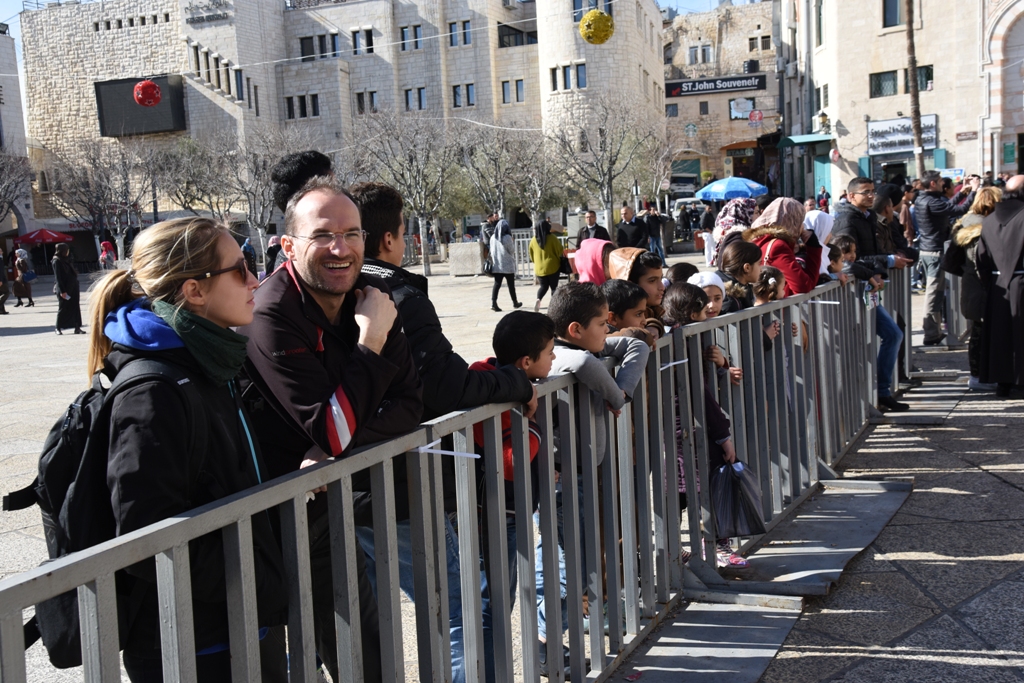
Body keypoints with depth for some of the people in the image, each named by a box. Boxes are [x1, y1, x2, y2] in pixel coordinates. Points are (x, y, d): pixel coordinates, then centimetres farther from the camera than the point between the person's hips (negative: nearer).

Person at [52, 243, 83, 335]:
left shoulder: (66, 260, 14)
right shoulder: (57, 262, -11)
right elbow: (58, 277, -15)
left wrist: (76, 288, 18)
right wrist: (62, 291, -20)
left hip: (72, 288, 7)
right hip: (64, 289, -7)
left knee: (75, 308, 3)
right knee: (63, 308, 2)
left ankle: (77, 327, 5)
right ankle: (58, 328, 14)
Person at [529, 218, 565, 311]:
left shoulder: (533, 240, 0)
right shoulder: (552, 238, -11)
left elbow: (531, 256, 9)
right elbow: (560, 251, -6)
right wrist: (560, 262, 11)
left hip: (539, 268, 3)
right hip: (552, 267, -3)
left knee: (543, 286, 15)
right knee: (554, 286, 8)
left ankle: (538, 299, -11)